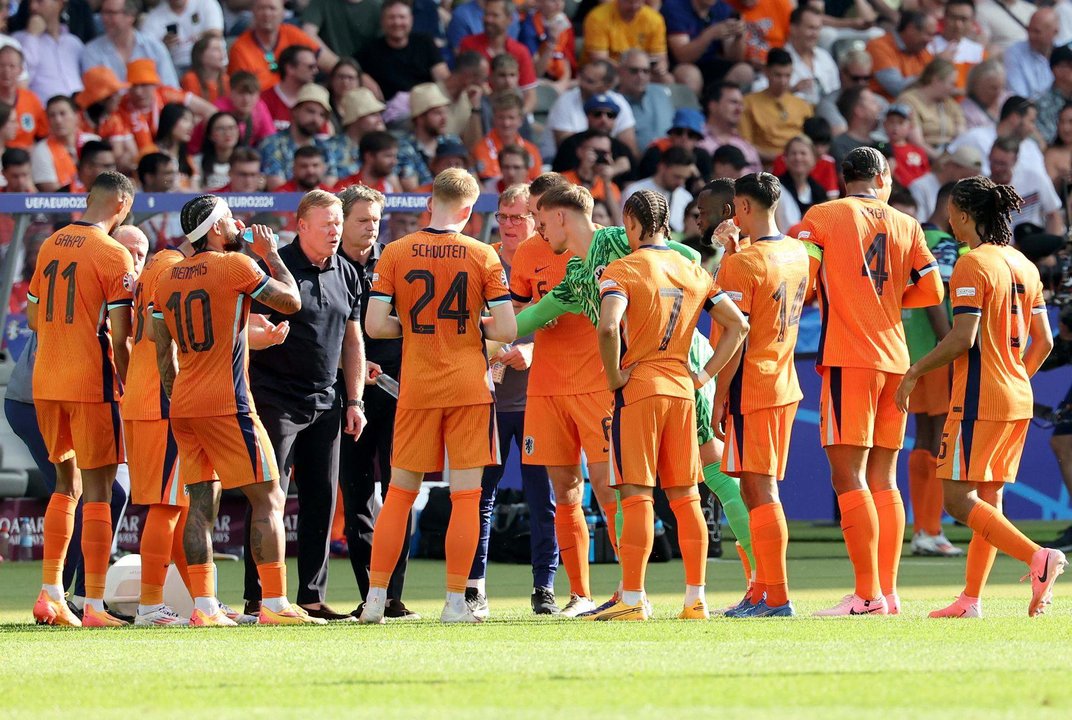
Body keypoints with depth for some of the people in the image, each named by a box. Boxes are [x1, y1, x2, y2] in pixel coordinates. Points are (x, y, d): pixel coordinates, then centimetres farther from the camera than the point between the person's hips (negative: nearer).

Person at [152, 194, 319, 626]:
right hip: (226, 404, -7)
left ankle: (204, 606, 2)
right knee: (268, 499, -2)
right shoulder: (236, 266, -9)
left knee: (202, 503, 7)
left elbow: (164, 356, 14)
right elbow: (291, 302, 0)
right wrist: (271, 254, 10)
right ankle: (274, 605, -6)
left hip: (183, 407, 7)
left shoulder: (168, 279, 11)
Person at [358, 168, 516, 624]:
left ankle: (375, 599, 7)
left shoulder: (394, 254, -1)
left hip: (417, 389, 1)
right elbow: (506, 330, -7)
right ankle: (456, 603, 0)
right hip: (469, 386, -1)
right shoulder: (482, 256, -3)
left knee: (399, 493, 9)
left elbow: (375, 326, -7)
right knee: (466, 497, 2)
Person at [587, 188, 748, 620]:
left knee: (636, 496, -5)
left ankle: (633, 599, -8)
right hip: (682, 389, 5)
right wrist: (705, 375, 11)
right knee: (685, 496, 9)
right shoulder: (694, 272, 11)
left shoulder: (621, 270, -7)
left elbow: (608, 327, -24)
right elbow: (737, 325, 11)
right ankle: (695, 599, 10)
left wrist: (614, 375, -10)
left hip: (637, 389, -5)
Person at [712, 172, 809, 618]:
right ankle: (762, 593, 18)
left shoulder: (742, 264, -15)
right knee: (756, 491, 15)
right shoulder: (798, 254, 9)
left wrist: (719, 400, -12)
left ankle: (778, 598, -7)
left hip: (751, 390, -8)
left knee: (760, 492, -6)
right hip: (786, 386, 8)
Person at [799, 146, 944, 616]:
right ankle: (887, 591, 7)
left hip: (848, 358, -5)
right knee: (883, 479, 10)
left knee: (848, 476, -8)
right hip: (896, 360, 5)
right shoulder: (905, 225, 12)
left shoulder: (822, 217, -1)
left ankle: (867, 594, -15)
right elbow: (932, 292, 12)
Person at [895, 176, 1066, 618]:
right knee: (988, 497, 11)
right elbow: (1043, 341, 14)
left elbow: (963, 338, -19)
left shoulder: (973, 265, -12)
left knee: (958, 497, -7)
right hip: (1019, 400, 9)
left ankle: (1038, 557, -23)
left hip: (979, 398, -9)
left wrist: (914, 372, -9)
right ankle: (971, 599, 11)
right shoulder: (1024, 266, 12)